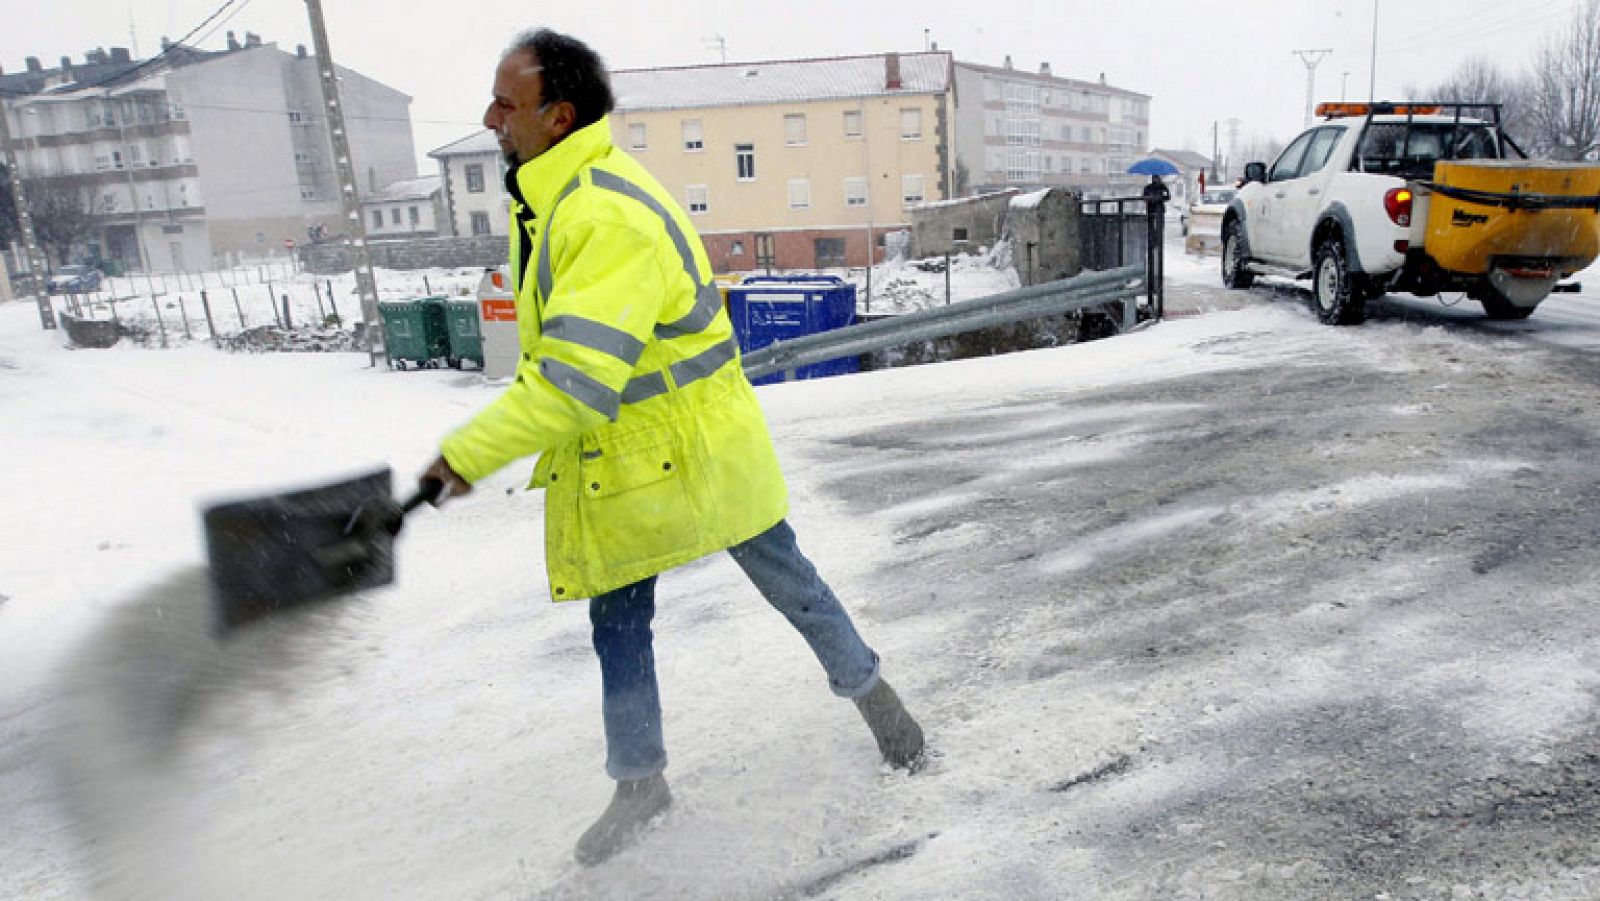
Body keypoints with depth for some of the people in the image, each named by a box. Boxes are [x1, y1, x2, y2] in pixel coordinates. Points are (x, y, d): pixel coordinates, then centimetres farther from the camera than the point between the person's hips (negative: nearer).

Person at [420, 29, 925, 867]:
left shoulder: (610, 217, -28)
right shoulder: (552, 198, 5)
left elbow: (576, 382, -32)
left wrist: (468, 453, -23)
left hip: (703, 451, -9)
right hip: (618, 466, 9)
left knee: (788, 585, 12)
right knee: (616, 623, 15)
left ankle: (870, 690, 38)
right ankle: (639, 783, 33)